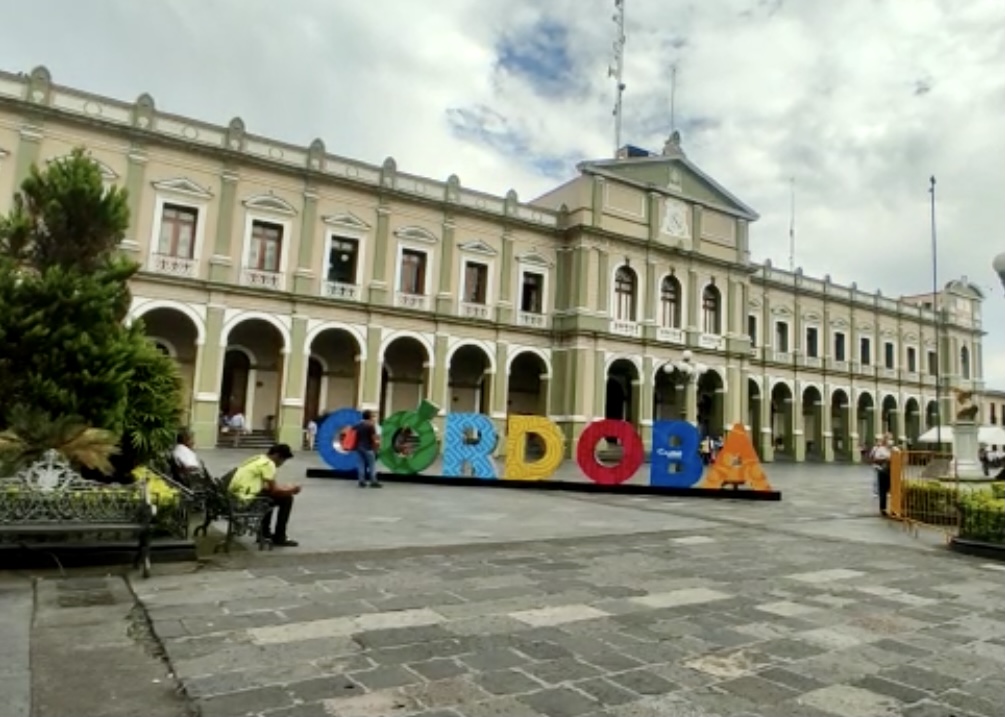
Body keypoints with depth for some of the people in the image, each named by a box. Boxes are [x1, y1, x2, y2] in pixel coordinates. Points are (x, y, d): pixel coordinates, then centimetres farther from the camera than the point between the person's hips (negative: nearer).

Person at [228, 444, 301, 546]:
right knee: (286, 498, -2)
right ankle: (279, 538, 5)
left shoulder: (258, 459, 18)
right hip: (245, 500, -10)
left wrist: (285, 488, 20)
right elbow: (274, 490, -11)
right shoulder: (268, 464, -11)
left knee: (269, 495, 32)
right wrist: (291, 490, 5)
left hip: (235, 497, 10)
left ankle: (264, 531, 36)